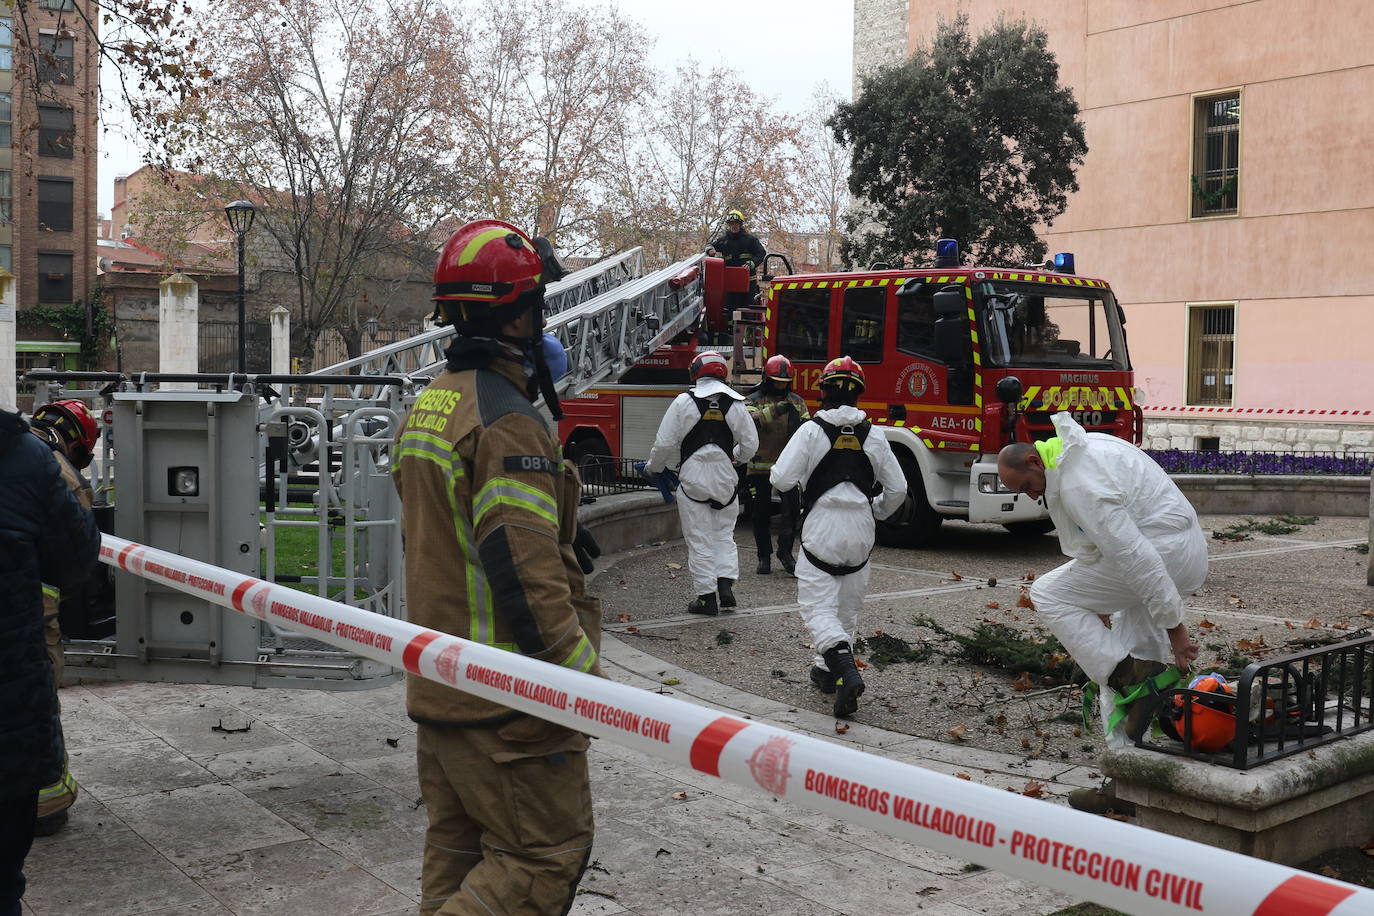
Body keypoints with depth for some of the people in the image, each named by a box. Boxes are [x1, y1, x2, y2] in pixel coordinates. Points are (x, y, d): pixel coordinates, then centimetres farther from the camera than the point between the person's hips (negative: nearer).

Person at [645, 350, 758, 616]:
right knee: (724, 534, 17)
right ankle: (726, 583, 4)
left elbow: (665, 443, -4)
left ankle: (706, 596, 5)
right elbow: (750, 445, 8)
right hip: (725, 480, 3)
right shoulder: (735, 405, 2)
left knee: (699, 539, 3)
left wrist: (653, 467, 13)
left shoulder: (684, 402, -5)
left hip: (693, 478, -2)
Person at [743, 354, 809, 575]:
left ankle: (785, 552, 8)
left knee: (792, 509, -8)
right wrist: (773, 412, -36)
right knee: (761, 513, 6)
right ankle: (764, 556, 18)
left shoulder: (797, 401, 11)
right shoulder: (753, 400, 0)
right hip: (760, 467, -2)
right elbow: (750, 421, -21)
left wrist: (798, 421, -18)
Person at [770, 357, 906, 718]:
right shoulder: (872, 436, 3)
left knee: (819, 608, -3)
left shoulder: (812, 430, -9)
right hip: (860, 536, 4)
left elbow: (782, 479, -13)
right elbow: (897, 489, 7)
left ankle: (845, 668, -24)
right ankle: (827, 671, 29)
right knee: (847, 607, 18)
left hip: (821, 532, -4)